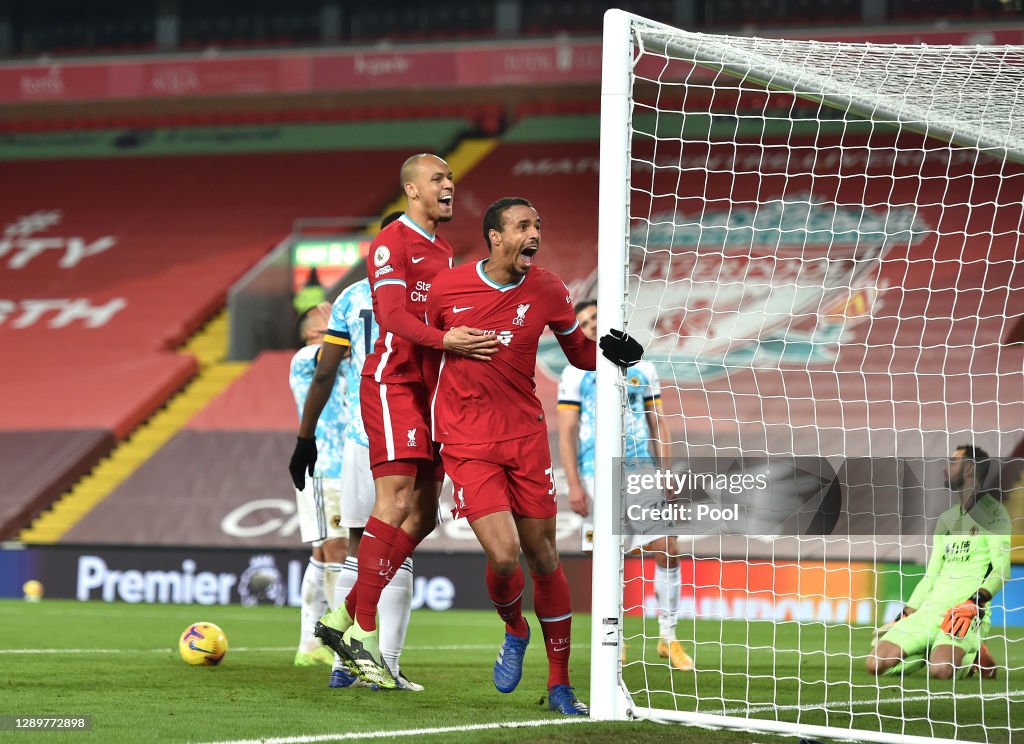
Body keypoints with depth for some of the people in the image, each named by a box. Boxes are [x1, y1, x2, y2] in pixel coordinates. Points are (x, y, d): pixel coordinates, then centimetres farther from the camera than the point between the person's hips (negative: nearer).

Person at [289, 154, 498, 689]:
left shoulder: (442, 251, 21)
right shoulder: (392, 242, -7)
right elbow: (393, 314, -21)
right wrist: (443, 339, -35)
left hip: (429, 389, 9)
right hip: (392, 382, -9)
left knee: (422, 515, 5)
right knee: (396, 503, -16)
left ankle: (344, 619, 11)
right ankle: (362, 634, -15)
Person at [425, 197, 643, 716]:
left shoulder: (548, 292, 0)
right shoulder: (446, 288, -5)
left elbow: (581, 354, 13)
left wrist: (615, 347, -8)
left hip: (526, 436, 2)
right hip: (467, 442, -2)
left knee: (543, 557, 2)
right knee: (504, 555, -16)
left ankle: (560, 685, 14)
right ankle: (514, 631, 18)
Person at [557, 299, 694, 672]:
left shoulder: (642, 369, 12)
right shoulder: (575, 374, 3)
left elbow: (658, 426, 14)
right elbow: (566, 432, -1)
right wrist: (573, 484, -10)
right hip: (598, 476, -3)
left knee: (668, 551, -4)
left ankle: (668, 637, 6)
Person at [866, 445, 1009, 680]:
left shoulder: (991, 512, -1)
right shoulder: (946, 518, 21)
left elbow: (1001, 569, -11)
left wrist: (973, 603, -24)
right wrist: (903, 618, 17)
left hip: (968, 613, -7)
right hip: (931, 608, 7)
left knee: (941, 670, -35)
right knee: (876, 663, -11)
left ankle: (972, 657, -1)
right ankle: (941, 651, 10)